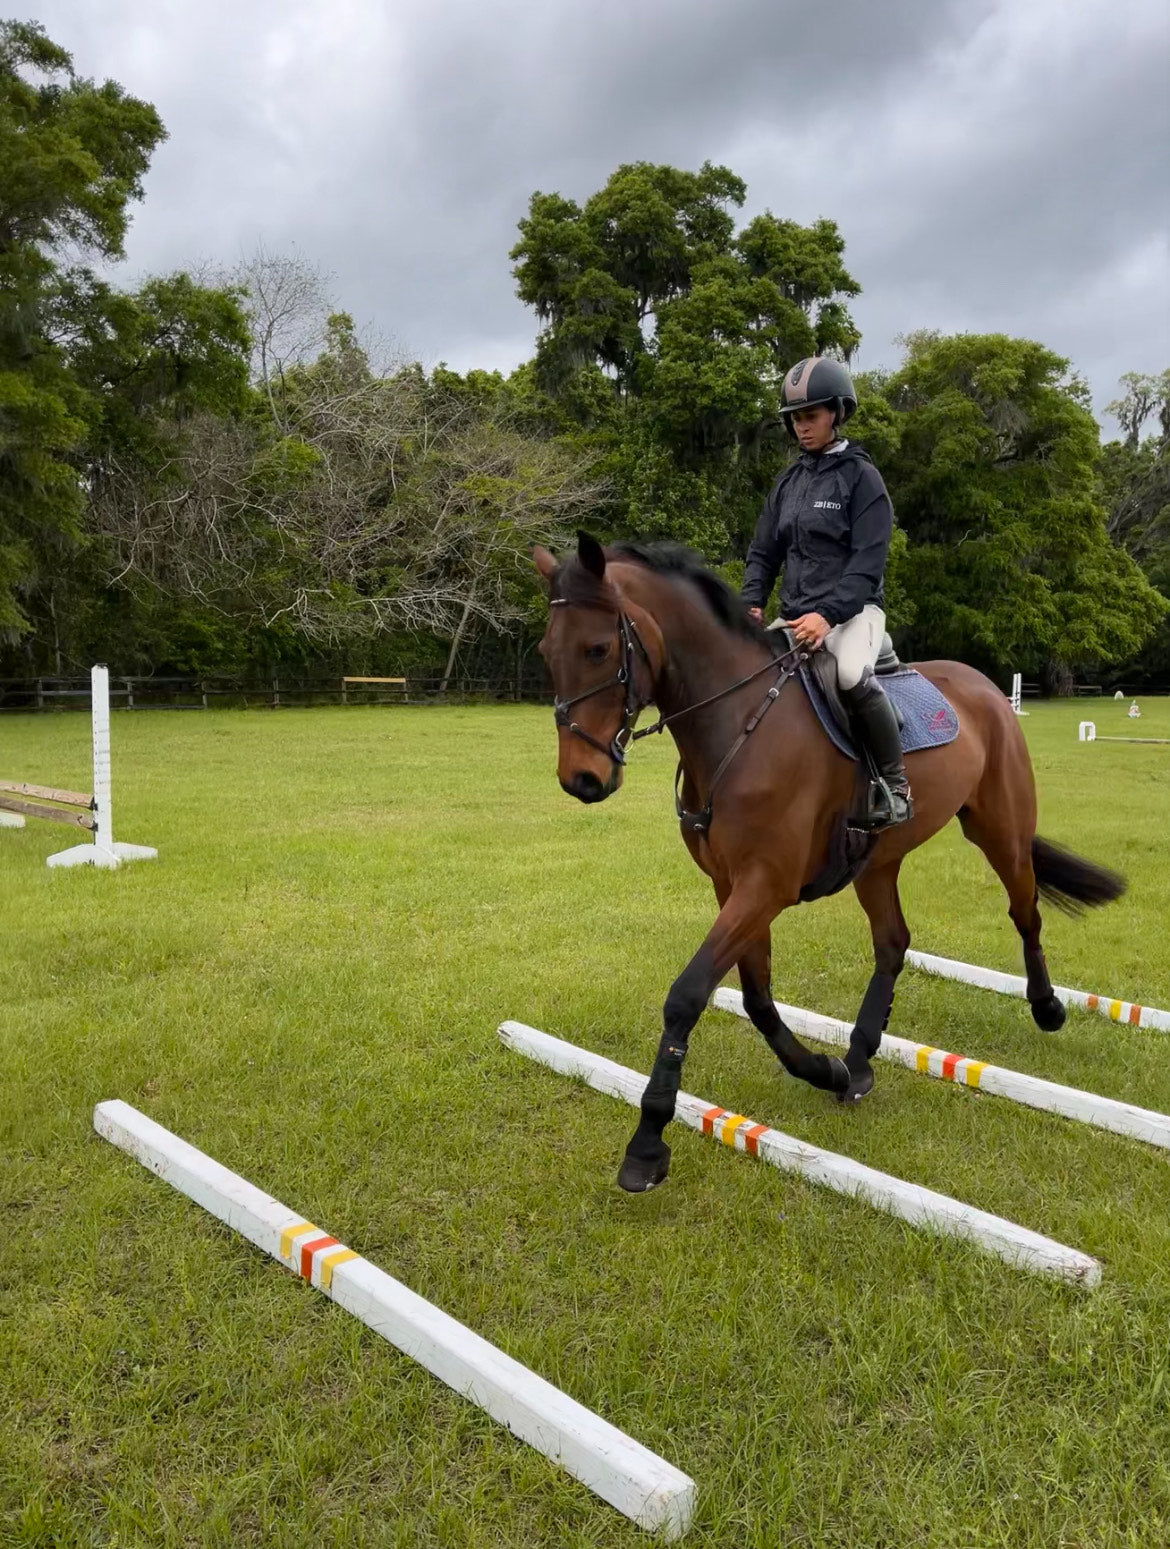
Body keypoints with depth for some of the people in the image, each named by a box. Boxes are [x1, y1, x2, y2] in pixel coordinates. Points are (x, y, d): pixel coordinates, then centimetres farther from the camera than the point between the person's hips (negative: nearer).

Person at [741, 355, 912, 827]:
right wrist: (751, 604, -5)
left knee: (852, 674, -36)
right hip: (794, 619, 7)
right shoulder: (788, 483, 15)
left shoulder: (860, 476, -3)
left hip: (851, 610, -7)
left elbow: (868, 562, -12)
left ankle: (895, 782, -18)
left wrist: (826, 614, -26)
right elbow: (763, 554, 15)